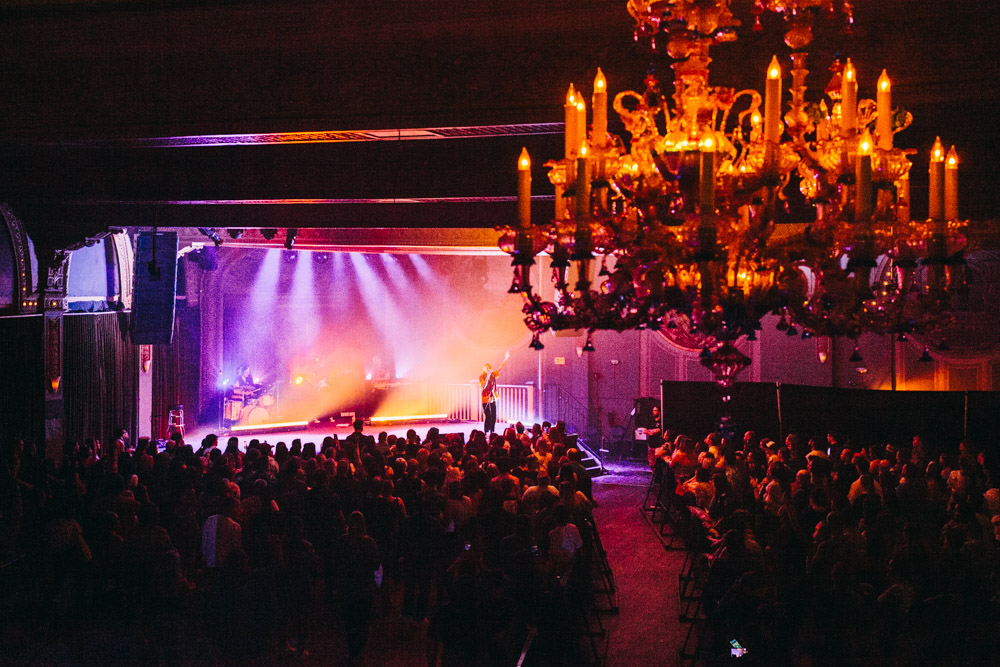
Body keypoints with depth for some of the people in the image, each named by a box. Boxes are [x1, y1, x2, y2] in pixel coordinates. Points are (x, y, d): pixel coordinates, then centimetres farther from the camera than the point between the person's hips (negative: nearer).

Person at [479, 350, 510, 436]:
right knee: (487, 417, -6)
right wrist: (487, 377, -29)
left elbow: (500, 368, 11)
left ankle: (492, 432, 13)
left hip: (493, 399, 6)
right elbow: (483, 387, -21)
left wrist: (505, 360, 5)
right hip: (486, 399, -6)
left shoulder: (493, 375, 7)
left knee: (493, 417, 6)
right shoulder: (482, 377, -8)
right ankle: (486, 433, -1)